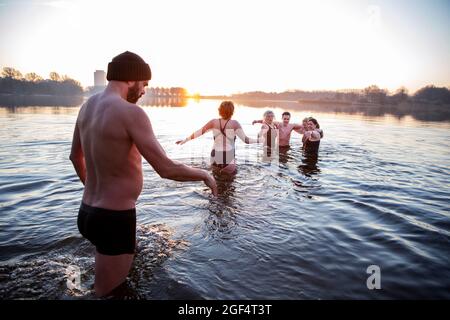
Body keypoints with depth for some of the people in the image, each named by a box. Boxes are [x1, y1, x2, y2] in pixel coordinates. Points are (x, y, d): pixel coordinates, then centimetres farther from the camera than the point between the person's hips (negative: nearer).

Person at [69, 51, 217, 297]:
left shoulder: (87, 106, 5)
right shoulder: (131, 112, -22)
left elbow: (75, 156, 19)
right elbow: (167, 169, -24)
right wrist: (205, 175, -6)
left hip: (88, 212, 9)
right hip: (114, 219, -9)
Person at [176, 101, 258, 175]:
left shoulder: (214, 122, -2)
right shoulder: (234, 123, -9)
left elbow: (198, 132, 1)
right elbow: (245, 139, -11)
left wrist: (185, 140, 11)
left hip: (216, 157, 3)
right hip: (229, 159, -3)